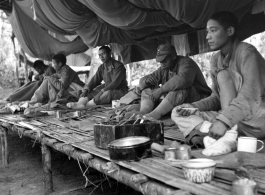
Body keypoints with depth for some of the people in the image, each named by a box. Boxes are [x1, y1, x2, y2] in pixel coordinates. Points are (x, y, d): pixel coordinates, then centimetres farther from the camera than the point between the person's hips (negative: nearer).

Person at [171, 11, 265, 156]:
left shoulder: (246, 52, -14)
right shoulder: (215, 60, 7)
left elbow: (250, 96, -26)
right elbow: (218, 97, 10)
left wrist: (224, 120, -38)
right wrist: (194, 106, -8)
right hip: (228, 117, 7)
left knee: (223, 74, -24)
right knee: (177, 114, -4)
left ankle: (228, 135, -32)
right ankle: (220, 133, -27)